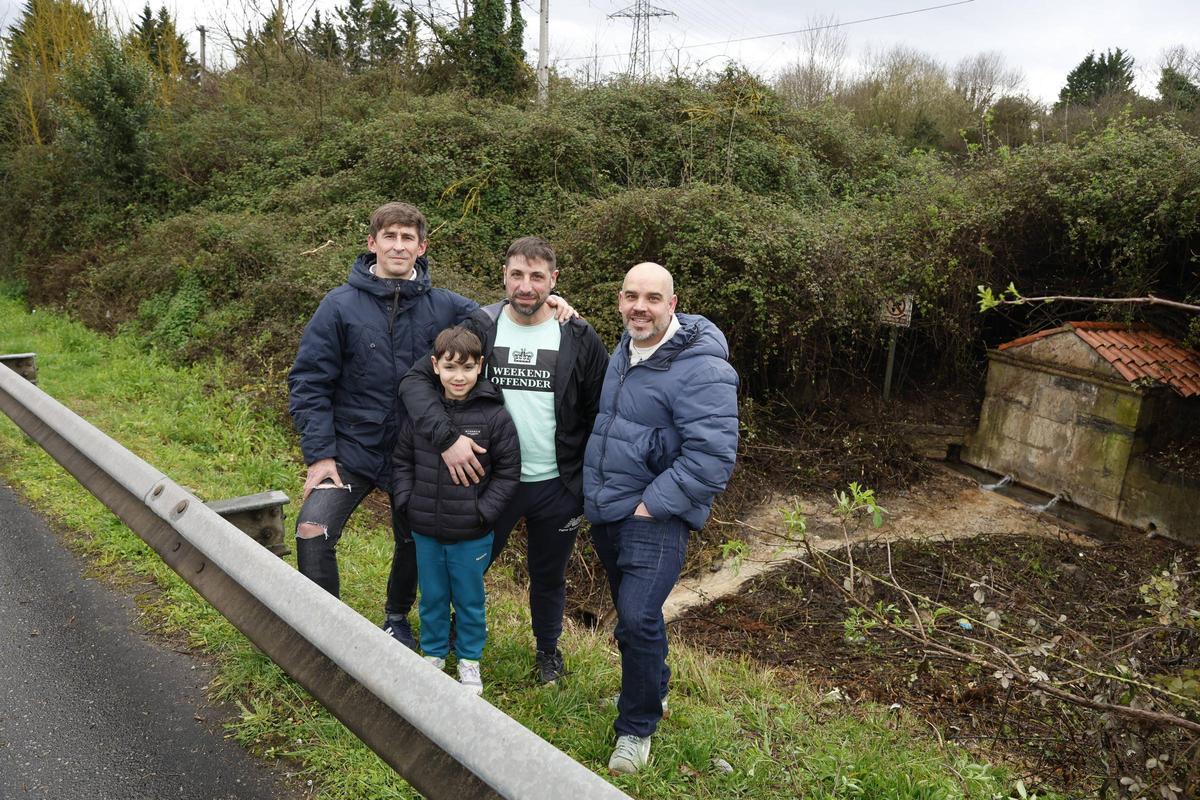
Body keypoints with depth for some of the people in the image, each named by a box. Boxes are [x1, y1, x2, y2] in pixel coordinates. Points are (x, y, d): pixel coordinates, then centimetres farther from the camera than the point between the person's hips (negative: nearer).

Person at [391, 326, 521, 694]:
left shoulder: (494, 415, -13)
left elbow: (508, 472, -7)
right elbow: (402, 461, 7)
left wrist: (482, 512, -12)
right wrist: (406, 502, -2)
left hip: (471, 535, -2)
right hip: (425, 530, 3)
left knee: (469, 599, 15)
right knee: (432, 597, 20)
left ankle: (469, 659, 36)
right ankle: (434, 653, 41)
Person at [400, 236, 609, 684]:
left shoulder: (579, 338, -8)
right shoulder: (479, 329, -8)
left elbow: (599, 415, -3)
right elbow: (416, 380, -13)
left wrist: (589, 484, -5)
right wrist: (446, 437, -28)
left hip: (557, 486, 0)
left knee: (549, 576, 19)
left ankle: (548, 648, 46)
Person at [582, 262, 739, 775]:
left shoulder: (700, 369, -20)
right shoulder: (625, 349, 8)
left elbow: (711, 456, -25)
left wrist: (651, 505, -21)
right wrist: (595, 491, 16)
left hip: (655, 519, -8)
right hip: (606, 512, 8)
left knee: (638, 619, -12)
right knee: (630, 612, 19)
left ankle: (636, 727, 11)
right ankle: (651, 689, 42)